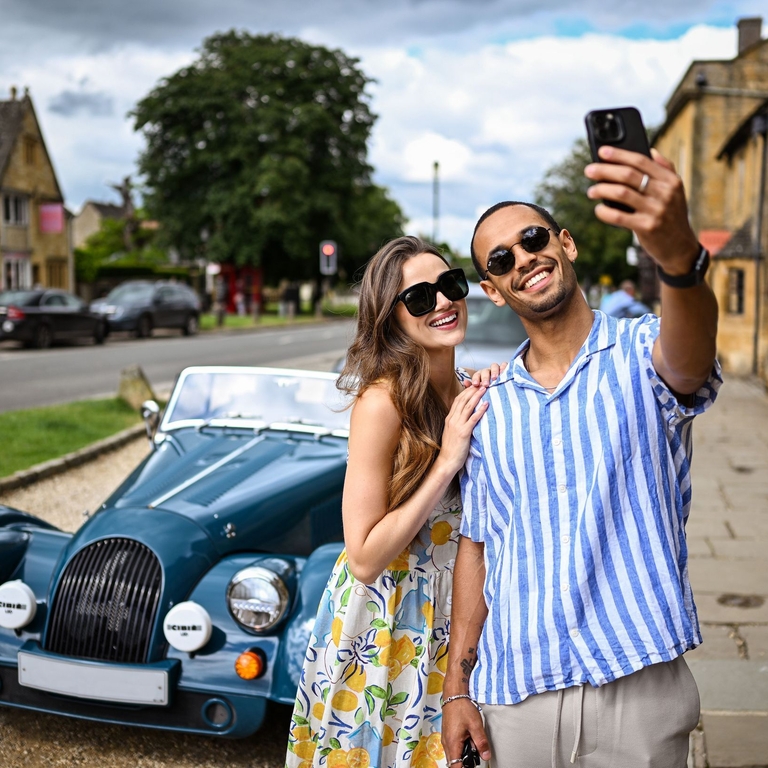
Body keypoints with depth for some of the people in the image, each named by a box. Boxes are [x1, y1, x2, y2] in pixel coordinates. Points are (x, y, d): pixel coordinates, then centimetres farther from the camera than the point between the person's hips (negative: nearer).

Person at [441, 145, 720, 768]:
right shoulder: (490, 406, 6)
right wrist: (456, 686, 4)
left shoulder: (642, 353, -5)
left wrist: (678, 253, -52)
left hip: (638, 691, -3)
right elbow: (476, 547, 9)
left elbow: (688, 361, -31)